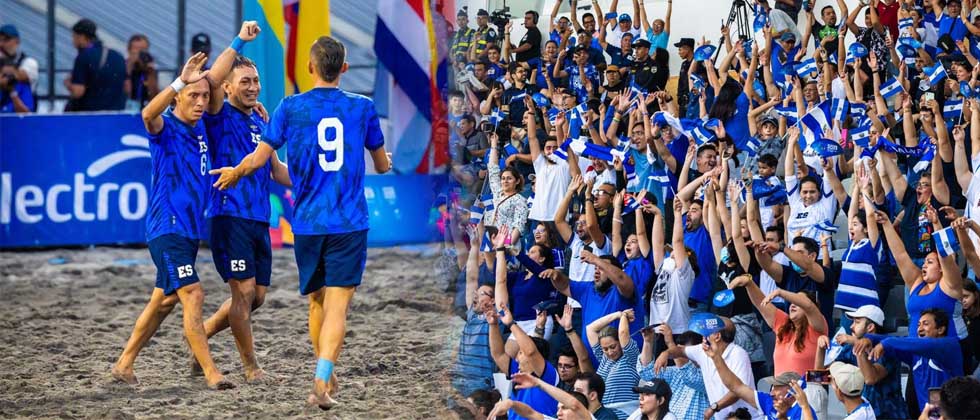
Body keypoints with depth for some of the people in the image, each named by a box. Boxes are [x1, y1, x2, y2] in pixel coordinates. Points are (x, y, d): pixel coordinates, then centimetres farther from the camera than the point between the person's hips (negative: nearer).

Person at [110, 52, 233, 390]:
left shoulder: (202, 129, 11)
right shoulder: (166, 128, -10)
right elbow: (149, 114, -36)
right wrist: (180, 82, -46)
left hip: (190, 229, 8)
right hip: (167, 227, -8)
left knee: (164, 301, 14)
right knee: (193, 296, -14)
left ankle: (124, 365, 24)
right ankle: (211, 374, -15)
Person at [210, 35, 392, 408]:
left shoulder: (291, 107, -2)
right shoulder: (363, 108, 2)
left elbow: (259, 158, -1)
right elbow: (382, 165, 14)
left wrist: (233, 174, 21)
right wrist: (385, 163, 39)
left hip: (307, 223, 1)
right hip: (350, 223, -1)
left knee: (317, 303, 18)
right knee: (337, 306, -6)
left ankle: (325, 377, 31)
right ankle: (322, 382, -22)